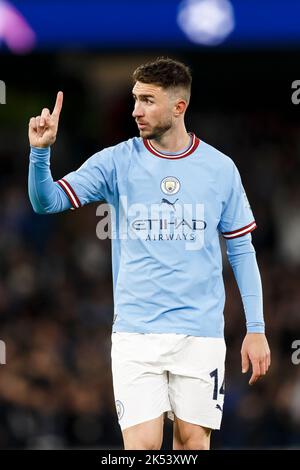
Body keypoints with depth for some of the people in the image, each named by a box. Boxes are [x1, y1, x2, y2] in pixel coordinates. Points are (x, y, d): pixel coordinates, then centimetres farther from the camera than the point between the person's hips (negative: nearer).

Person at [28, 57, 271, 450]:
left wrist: (256, 329, 5)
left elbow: (241, 249, 9)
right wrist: (41, 152, -22)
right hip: (136, 333, -1)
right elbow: (47, 202, -3)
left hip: (200, 333, 1)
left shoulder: (220, 169, 3)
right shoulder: (117, 162, 1)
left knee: (193, 440, 3)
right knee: (142, 444, -9)